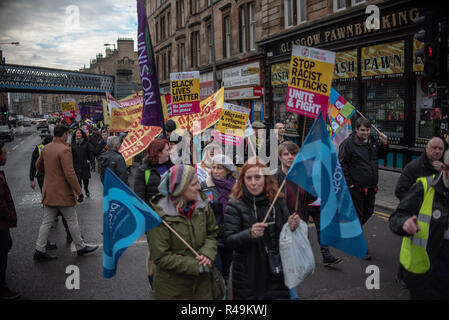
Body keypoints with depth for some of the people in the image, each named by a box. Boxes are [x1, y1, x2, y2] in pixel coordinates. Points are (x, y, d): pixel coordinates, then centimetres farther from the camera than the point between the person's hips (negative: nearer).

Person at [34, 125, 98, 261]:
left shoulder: (46, 148, 5)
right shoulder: (64, 150, -19)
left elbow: (38, 165, 20)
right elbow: (70, 174, -23)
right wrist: (79, 192, -17)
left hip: (48, 192, 7)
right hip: (62, 193, -7)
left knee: (47, 222, 13)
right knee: (72, 221, 7)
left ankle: (40, 250, 16)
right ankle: (80, 247, 20)